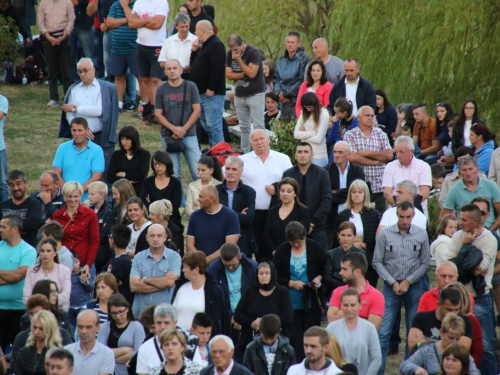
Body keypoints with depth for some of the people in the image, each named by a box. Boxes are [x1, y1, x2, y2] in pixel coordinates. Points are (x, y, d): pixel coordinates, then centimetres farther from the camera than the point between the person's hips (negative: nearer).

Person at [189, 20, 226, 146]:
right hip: (202, 93, 11)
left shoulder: (216, 45, -14)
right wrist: (194, 51, 8)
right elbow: (194, 64, 24)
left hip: (212, 93, -11)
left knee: (213, 126, -11)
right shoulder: (205, 45, 19)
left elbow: (217, 69, -22)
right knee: (206, 125, 14)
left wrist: (211, 89, -22)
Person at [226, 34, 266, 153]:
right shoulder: (230, 54, 5)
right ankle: (244, 153, 14)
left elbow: (252, 73, -21)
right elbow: (228, 74, -1)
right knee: (244, 128, 10)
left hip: (255, 94, -6)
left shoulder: (253, 52, -13)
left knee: (258, 127, -8)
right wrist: (244, 74, -12)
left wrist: (239, 59, -18)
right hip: (239, 95, 6)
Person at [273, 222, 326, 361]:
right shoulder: (282, 250, 0)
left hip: (312, 302, 0)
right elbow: (275, 276, 0)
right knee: (294, 339, 0)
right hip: (291, 305, 0)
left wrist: (319, 278, -12)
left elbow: (325, 269, 8)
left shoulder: (314, 248, 0)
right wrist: (292, 283, -13)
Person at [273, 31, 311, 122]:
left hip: (297, 101, -6)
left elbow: (302, 81, -10)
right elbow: (276, 79, 14)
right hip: (284, 102, 6)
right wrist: (279, 93, -5)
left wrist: (287, 94, -8)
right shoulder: (281, 60, 15)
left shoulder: (303, 58, -4)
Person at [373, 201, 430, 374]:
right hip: (391, 287, -1)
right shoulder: (385, 234, -4)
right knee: (383, 331, -6)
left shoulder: (421, 235, 0)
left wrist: (408, 281, -5)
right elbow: (377, 262, 0)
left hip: (413, 287, 1)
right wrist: (392, 282, -7)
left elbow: (425, 262, 4)